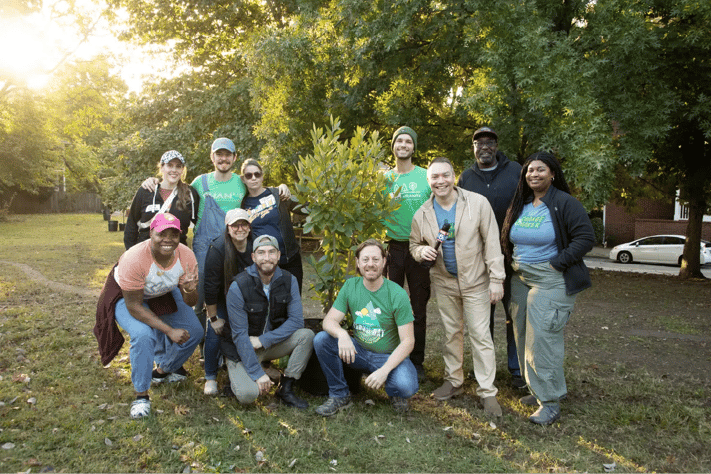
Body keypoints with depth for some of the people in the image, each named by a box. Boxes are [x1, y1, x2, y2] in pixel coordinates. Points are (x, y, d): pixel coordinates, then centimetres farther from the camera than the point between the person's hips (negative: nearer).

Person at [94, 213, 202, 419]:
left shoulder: (186, 257, -25)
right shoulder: (134, 259, -37)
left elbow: (190, 302, -16)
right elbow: (134, 305, -29)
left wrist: (190, 291, -42)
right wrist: (169, 330, -32)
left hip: (164, 294, 5)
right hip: (127, 296, -5)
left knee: (194, 331, -4)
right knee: (143, 335, -30)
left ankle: (164, 370, 24)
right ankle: (141, 395, -9)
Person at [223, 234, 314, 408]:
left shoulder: (288, 281, -8)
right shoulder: (238, 286, -20)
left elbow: (296, 320, -12)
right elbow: (239, 335, -19)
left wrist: (263, 340, -22)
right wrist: (258, 374, -22)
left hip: (273, 343, 4)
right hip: (242, 349, -4)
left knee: (307, 335, -22)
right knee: (248, 394, -26)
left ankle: (286, 390, -9)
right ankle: (238, 376, 10)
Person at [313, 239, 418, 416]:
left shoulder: (397, 294, -16)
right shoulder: (350, 286, -4)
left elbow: (407, 341, -16)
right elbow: (329, 320, -8)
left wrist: (384, 370, -29)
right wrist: (342, 334, -33)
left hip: (389, 356, -3)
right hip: (358, 351, 4)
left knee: (406, 387, -33)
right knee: (321, 339, -20)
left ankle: (395, 393, 8)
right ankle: (340, 395, -2)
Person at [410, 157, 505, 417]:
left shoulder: (478, 203, -12)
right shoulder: (422, 214, -2)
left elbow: (492, 244, -10)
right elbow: (414, 244, 12)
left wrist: (496, 280, -13)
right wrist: (422, 251, -13)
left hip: (475, 281, -4)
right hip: (444, 282, 4)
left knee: (480, 335, -2)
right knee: (451, 333, 16)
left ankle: (487, 392, 9)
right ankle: (453, 381, 31)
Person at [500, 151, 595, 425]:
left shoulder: (565, 203, -7)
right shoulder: (520, 205, 12)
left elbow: (586, 238, -12)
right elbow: (507, 240, 22)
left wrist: (557, 263, -16)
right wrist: (514, 263, 8)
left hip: (551, 280, -7)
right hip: (520, 279, 7)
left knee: (543, 337, -11)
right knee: (524, 336, 10)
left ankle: (550, 401, 1)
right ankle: (539, 389, 26)